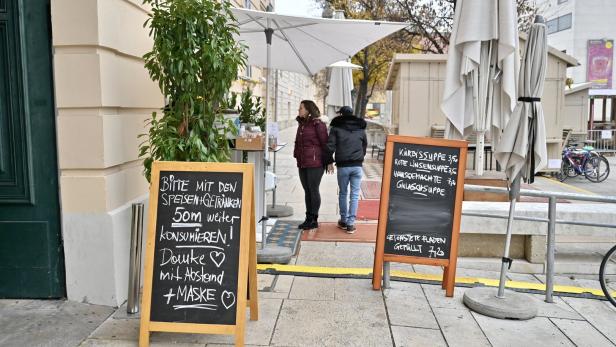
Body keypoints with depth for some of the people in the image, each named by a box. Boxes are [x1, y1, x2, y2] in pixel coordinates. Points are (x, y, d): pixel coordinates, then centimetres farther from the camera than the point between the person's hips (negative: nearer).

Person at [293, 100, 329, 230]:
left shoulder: (317, 124, -10)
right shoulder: (301, 124, 15)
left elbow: (324, 143, -10)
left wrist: (327, 161, -9)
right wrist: (296, 155, 13)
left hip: (315, 163, -8)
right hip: (302, 164, 8)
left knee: (313, 190, -1)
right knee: (307, 191, 12)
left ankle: (313, 220, 9)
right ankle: (308, 218, 21)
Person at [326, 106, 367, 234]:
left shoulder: (336, 128, -1)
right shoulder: (360, 129, 10)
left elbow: (330, 145, -6)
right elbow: (365, 145, 19)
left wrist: (329, 162, 3)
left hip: (342, 166, -2)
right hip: (357, 166, 2)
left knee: (343, 193, 13)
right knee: (355, 195, 4)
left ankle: (343, 221, 21)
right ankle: (350, 223, 1)